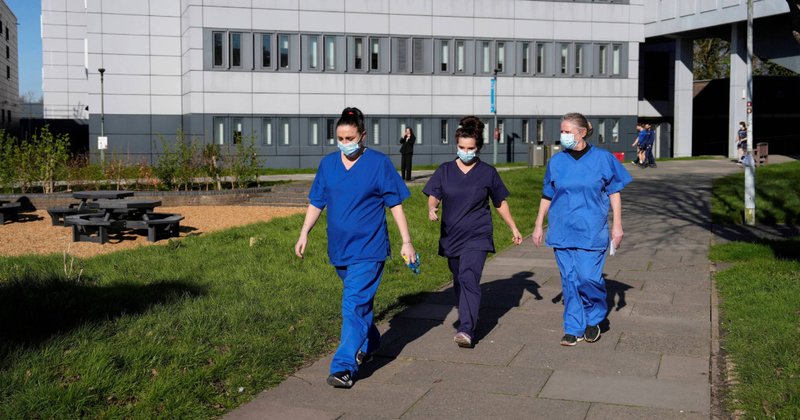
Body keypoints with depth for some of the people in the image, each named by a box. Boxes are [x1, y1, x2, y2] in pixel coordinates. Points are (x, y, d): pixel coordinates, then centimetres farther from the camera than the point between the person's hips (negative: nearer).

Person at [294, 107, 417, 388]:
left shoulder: (379, 163, -6)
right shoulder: (328, 164, 6)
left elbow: (395, 204, -3)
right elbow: (316, 203, 13)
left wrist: (406, 242, -3)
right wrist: (304, 234, 5)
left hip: (368, 249, -5)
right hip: (339, 248, 5)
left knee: (354, 305, -13)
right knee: (360, 302, 21)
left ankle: (344, 367, -12)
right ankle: (369, 343, 43)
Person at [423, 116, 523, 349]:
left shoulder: (488, 172, 2)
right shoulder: (445, 170, 6)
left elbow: (500, 203, 11)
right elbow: (433, 195, 1)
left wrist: (514, 228, 12)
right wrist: (432, 208, -21)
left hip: (477, 236, -3)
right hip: (451, 237, 3)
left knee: (469, 279, -19)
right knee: (458, 282, 14)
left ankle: (466, 330, -25)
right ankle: (469, 318, 37)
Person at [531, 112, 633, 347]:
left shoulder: (603, 158, -2)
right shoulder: (556, 161, 5)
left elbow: (614, 193, 3)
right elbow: (547, 196, 13)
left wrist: (617, 225, 0)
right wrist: (539, 226, 13)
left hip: (592, 231, -3)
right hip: (562, 231, 3)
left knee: (589, 277, -9)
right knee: (569, 280, 4)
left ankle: (593, 320, 18)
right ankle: (574, 329, 15)